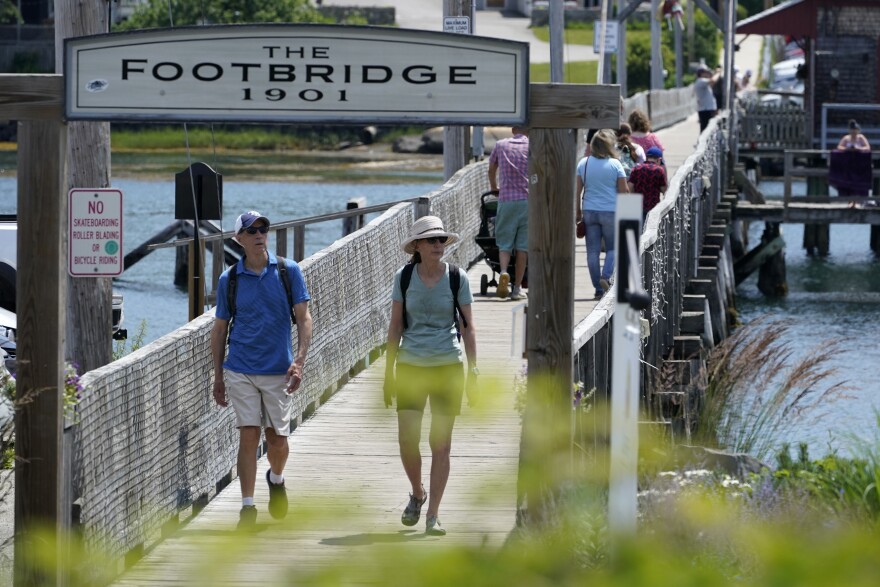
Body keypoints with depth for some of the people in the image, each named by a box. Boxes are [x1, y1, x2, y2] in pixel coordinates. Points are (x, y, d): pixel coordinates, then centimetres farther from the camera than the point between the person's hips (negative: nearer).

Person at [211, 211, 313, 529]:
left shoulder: (289, 271, 0)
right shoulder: (229, 279, 2)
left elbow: (304, 318, -1)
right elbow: (219, 329, 9)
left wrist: (299, 361, -13)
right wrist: (218, 377, 7)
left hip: (278, 371, 0)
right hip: (240, 369, 0)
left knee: (277, 439, 6)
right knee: (248, 435, -8)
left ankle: (276, 479, 39)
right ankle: (247, 506, -3)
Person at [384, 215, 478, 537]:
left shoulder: (457, 278, 0)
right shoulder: (404, 277, 2)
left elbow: (468, 327, 3)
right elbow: (396, 326, 7)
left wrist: (473, 372, -2)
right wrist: (389, 371, 4)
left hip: (447, 366, -1)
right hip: (411, 365, 1)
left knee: (441, 444, -2)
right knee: (407, 439, -6)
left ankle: (432, 515, 4)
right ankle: (417, 494, 23)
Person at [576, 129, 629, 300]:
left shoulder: (583, 164, 2)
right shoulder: (615, 164, -5)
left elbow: (577, 190, 3)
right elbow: (623, 191, -4)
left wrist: (578, 212, 11)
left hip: (589, 211, 2)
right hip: (611, 211, -2)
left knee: (593, 250, 6)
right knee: (612, 247, 10)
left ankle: (598, 289, 5)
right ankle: (606, 276, -13)